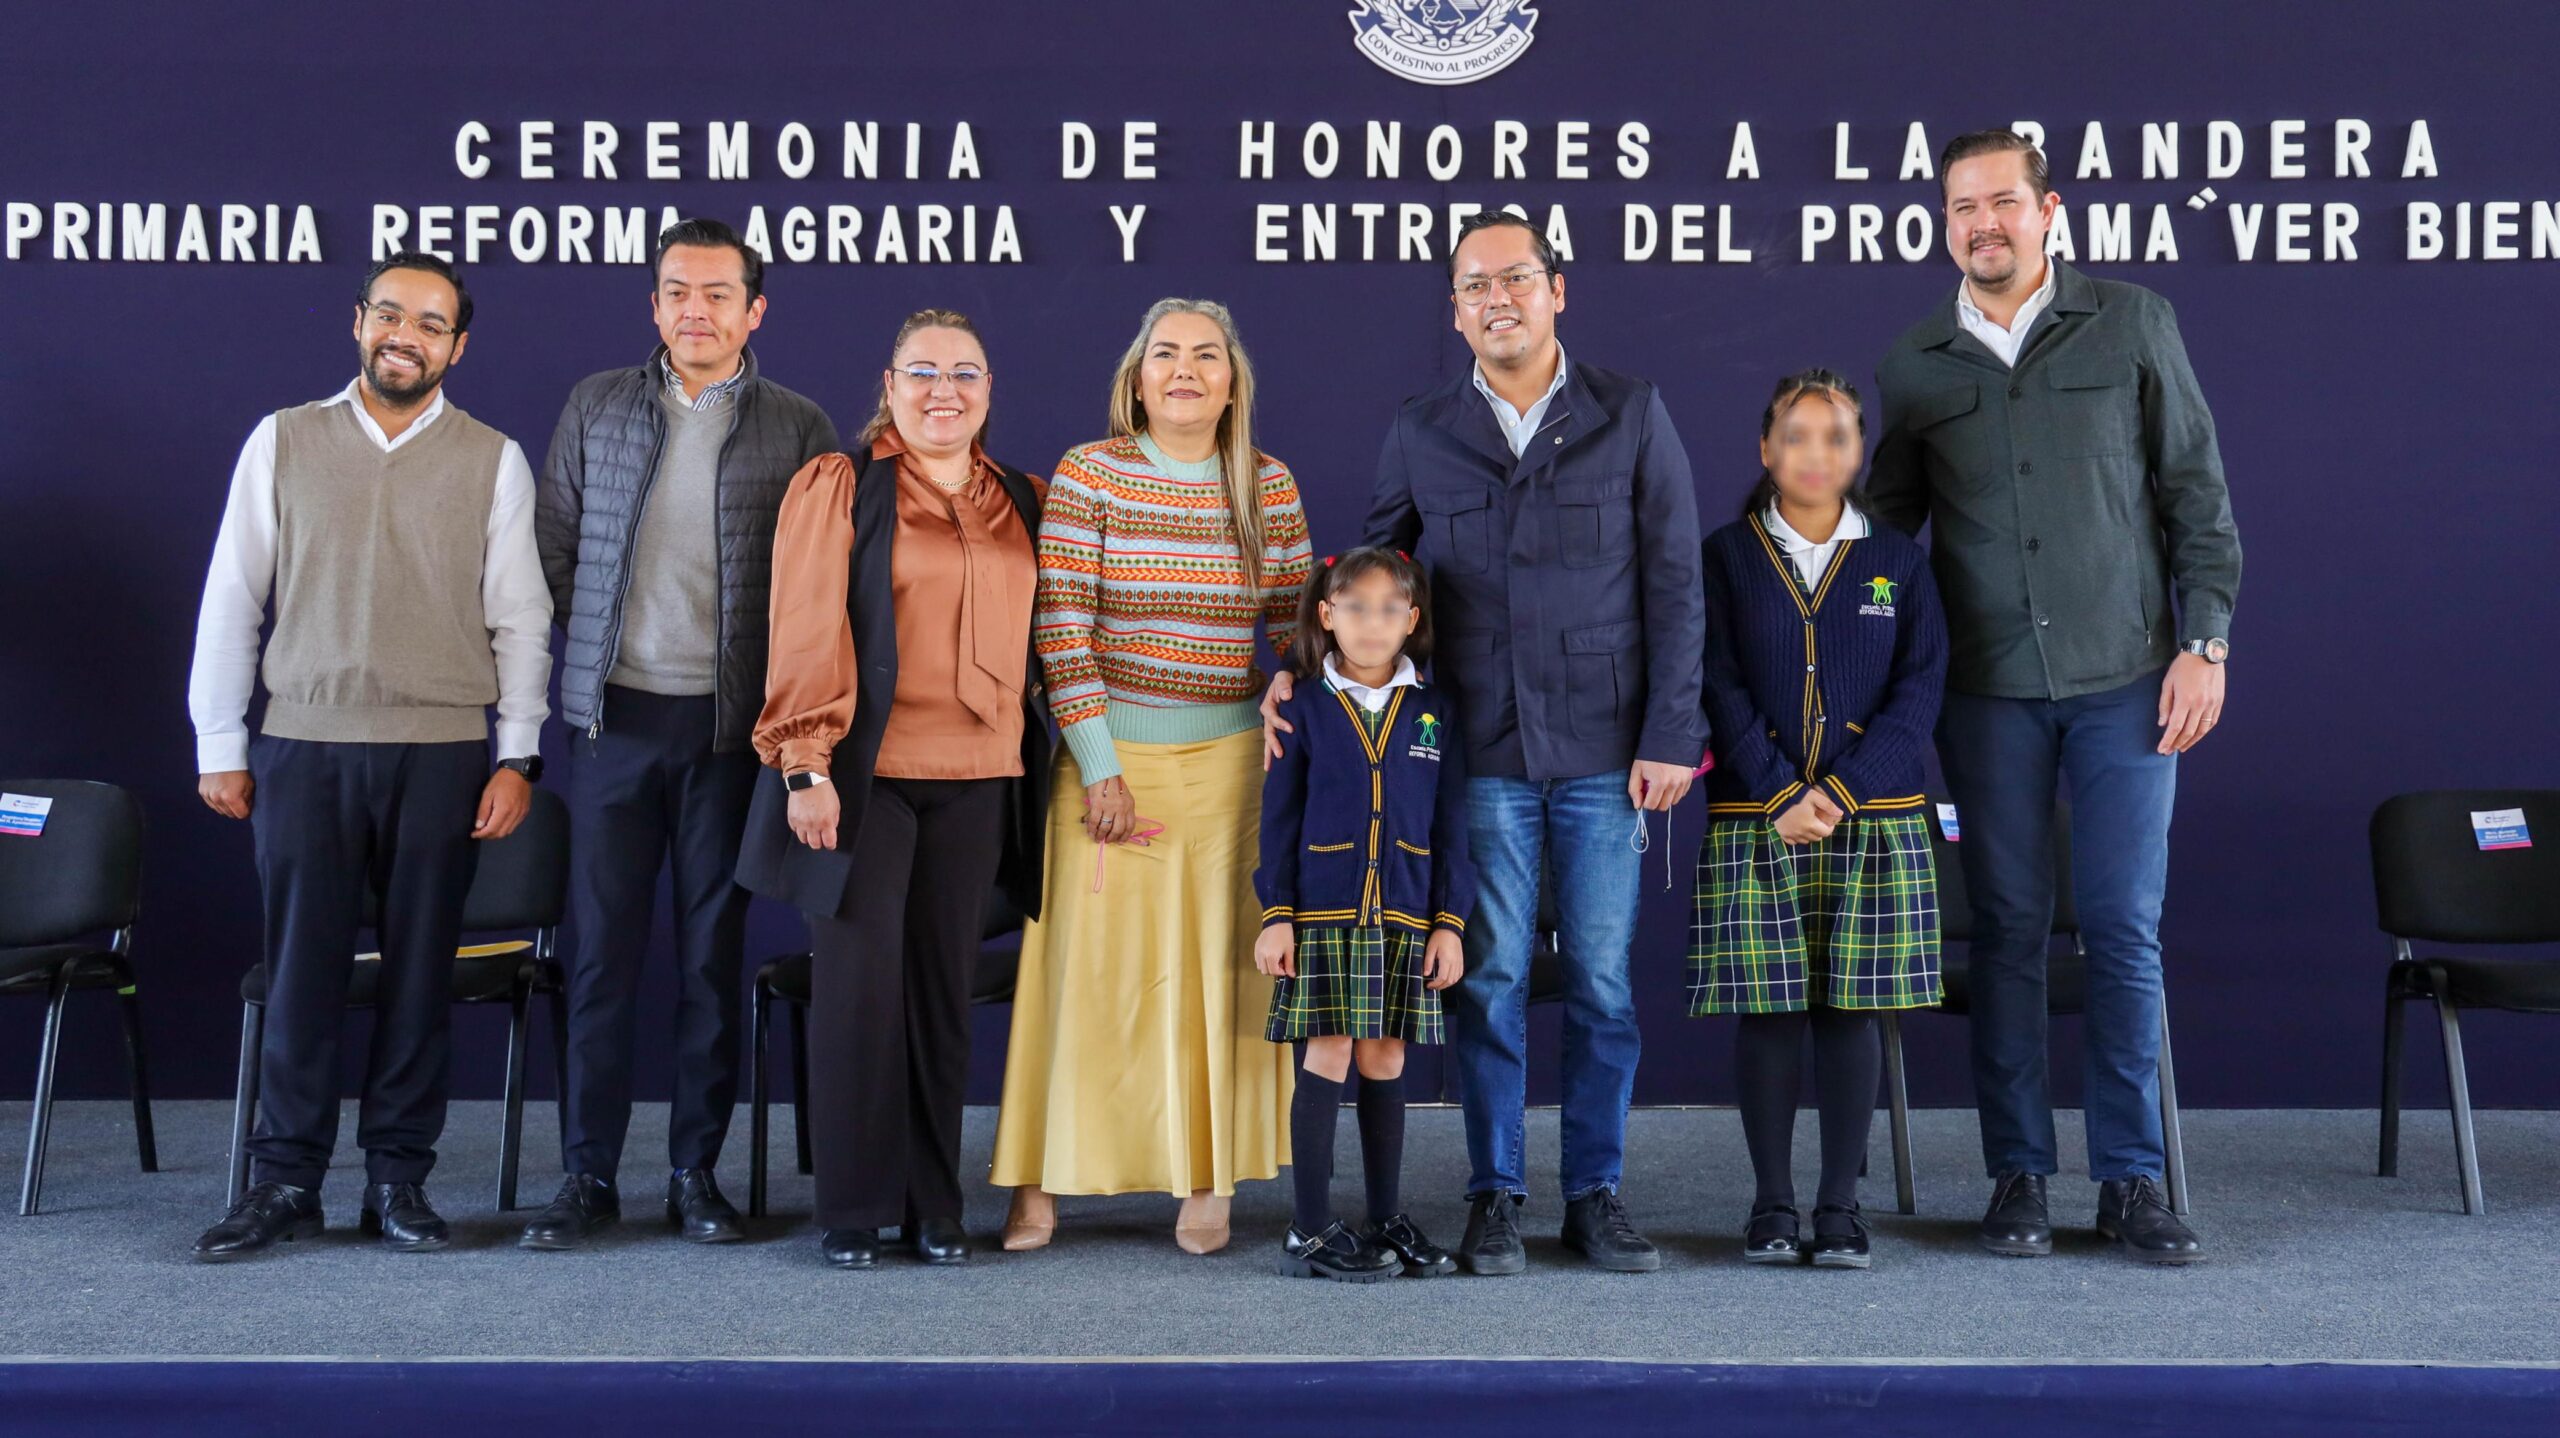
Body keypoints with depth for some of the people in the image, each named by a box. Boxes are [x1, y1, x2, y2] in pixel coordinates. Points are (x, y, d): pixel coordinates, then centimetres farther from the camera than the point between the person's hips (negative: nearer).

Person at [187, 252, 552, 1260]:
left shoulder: (493, 460, 5)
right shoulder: (283, 441, 7)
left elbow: (520, 618, 4)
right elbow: (232, 599, 8)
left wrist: (517, 757, -2)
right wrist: (219, 747, 6)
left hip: (442, 751, 0)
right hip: (304, 743, 0)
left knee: (420, 969, 5)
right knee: (299, 967, 2)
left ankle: (398, 1176, 15)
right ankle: (285, 1179, 13)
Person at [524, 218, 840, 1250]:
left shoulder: (797, 429, 3)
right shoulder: (597, 408, 9)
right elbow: (555, 548, 13)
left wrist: (778, 692, -1)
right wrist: (600, 643, 8)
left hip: (733, 725, -1)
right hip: (615, 717, 1)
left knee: (715, 952, 4)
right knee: (601, 949, 3)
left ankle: (696, 1173, 14)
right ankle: (588, 1174, 12)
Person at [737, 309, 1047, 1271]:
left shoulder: (1021, 502, 14)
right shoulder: (839, 486, 1)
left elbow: (1038, 634, 18)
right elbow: (807, 628, -6)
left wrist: (1041, 764, 12)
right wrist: (808, 765, -12)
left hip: (977, 781, 4)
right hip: (866, 775, -4)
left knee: (943, 989, 8)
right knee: (860, 985, -2)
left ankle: (934, 1207, 16)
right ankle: (853, 1211, 9)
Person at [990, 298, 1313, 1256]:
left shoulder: (1269, 488, 5)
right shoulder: (1089, 473, -3)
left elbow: (1296, 636, 7)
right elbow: (1059, 628, -8)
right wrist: (1098, 767, -12)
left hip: (1230, 762, 2)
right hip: (1109, 754, -2)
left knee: (1217, 969, 6)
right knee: (1086, 967, 1)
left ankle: (1208, 1181, 16)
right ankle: (1041, 1180, 10)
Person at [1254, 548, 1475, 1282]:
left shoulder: (1434, 713, 6)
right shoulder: (1304, 711, 2)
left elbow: (1451, 827, 7)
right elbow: (1278, 821, 2)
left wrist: (1450, 921, 1)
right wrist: (1275, 915, -4)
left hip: (1405, 919, 2)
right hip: (1321, 916, -2)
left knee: (1385, 1065, 9)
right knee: (1326, 1062, -3)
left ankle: (1387, 1221, 21)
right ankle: (1311, 1232, 5)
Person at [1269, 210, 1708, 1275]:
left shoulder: (1630, 416, 2)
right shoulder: (1419, 434, 6)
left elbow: (1673, 582, 1)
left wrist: (1670, 736, -4)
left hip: (1604, 748, 0)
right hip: (1479, 752, 1)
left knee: (1604, 979, 4)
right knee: (1489, 977, 3)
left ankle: (1596, 1195, 16)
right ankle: (1494, 1197, 15)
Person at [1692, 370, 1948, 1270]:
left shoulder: (1896, 561, 8)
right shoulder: (1726, 555, 5)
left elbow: (1920, 687, 0)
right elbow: (1721, 688, -2)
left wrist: (1842, 791, -11)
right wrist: (1781, 796, -12)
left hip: (1875, 816, 1)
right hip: (1755, 818, -1)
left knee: (1851, 1007, 2)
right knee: (1768, 1009, 0)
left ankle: (1840, 1207, 10)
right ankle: (1773, 1204, 10)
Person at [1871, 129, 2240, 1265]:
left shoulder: (2134, 326, 5)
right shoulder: (1911, 367, 8)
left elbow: (2196, 491, 4)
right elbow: (1885, 529, 13)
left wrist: (2204, 642, -3)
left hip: (2126, 679, -1)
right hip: (1988, 690, 1)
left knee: (2125, 928, 0)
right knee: (2008, 928, 4)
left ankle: (2131, 1178, 10)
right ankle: (2017, 1173, 13)